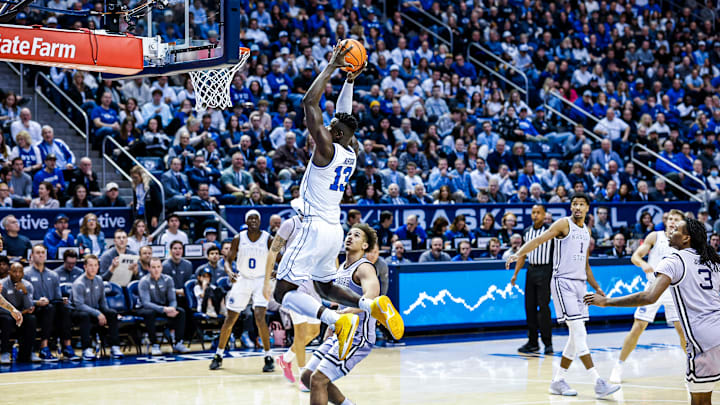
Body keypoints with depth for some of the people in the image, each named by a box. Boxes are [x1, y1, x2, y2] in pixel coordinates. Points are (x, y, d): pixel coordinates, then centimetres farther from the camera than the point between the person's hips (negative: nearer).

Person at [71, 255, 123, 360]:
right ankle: (87, 349, -39)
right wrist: (97, 314, -30)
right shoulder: (79, 283, -15)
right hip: (79, 313, -6)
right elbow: (79, 305, -24)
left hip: (96, 311, 6)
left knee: (112, 313, -20)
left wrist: (105, 313, -5)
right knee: (84, 315, -39)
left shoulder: (99, 281, 7)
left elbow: (102, 301, 15)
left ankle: (114, 347, -21)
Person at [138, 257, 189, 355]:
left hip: (164, 306, 4)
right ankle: (154, 345, -31)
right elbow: (146, 303, -25)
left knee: (181, 312, -20)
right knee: (150, 313, -38)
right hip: (148, 308, -4)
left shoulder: (167, 280, -5)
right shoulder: (144, 281, -17)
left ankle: (177, 343, -17)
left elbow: (172, 300, -4)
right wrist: (164, 309, -37)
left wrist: (171, 309, -29)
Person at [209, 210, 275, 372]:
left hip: (261, 281, -2)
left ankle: (268, 357, -8)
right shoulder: (238, 239, -7)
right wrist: (229, 272, -23)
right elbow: (228, 260, -2)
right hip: (242, 280, 2)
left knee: (260, 317, -20)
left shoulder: (268, 239, -11)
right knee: (230, 319, 5)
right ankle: (219, 355, 22)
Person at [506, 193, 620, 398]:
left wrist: (596, 288, 24)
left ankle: (558, 381, 16)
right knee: (579, 332, -14)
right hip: (563, 282, -8)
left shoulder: (586, 230, 17)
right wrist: (518, 254, -33)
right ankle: (598, 382, -19)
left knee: (577, 335, 7)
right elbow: (539, 240, -17)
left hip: (580, 284, 8)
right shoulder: (564, 224, -5)